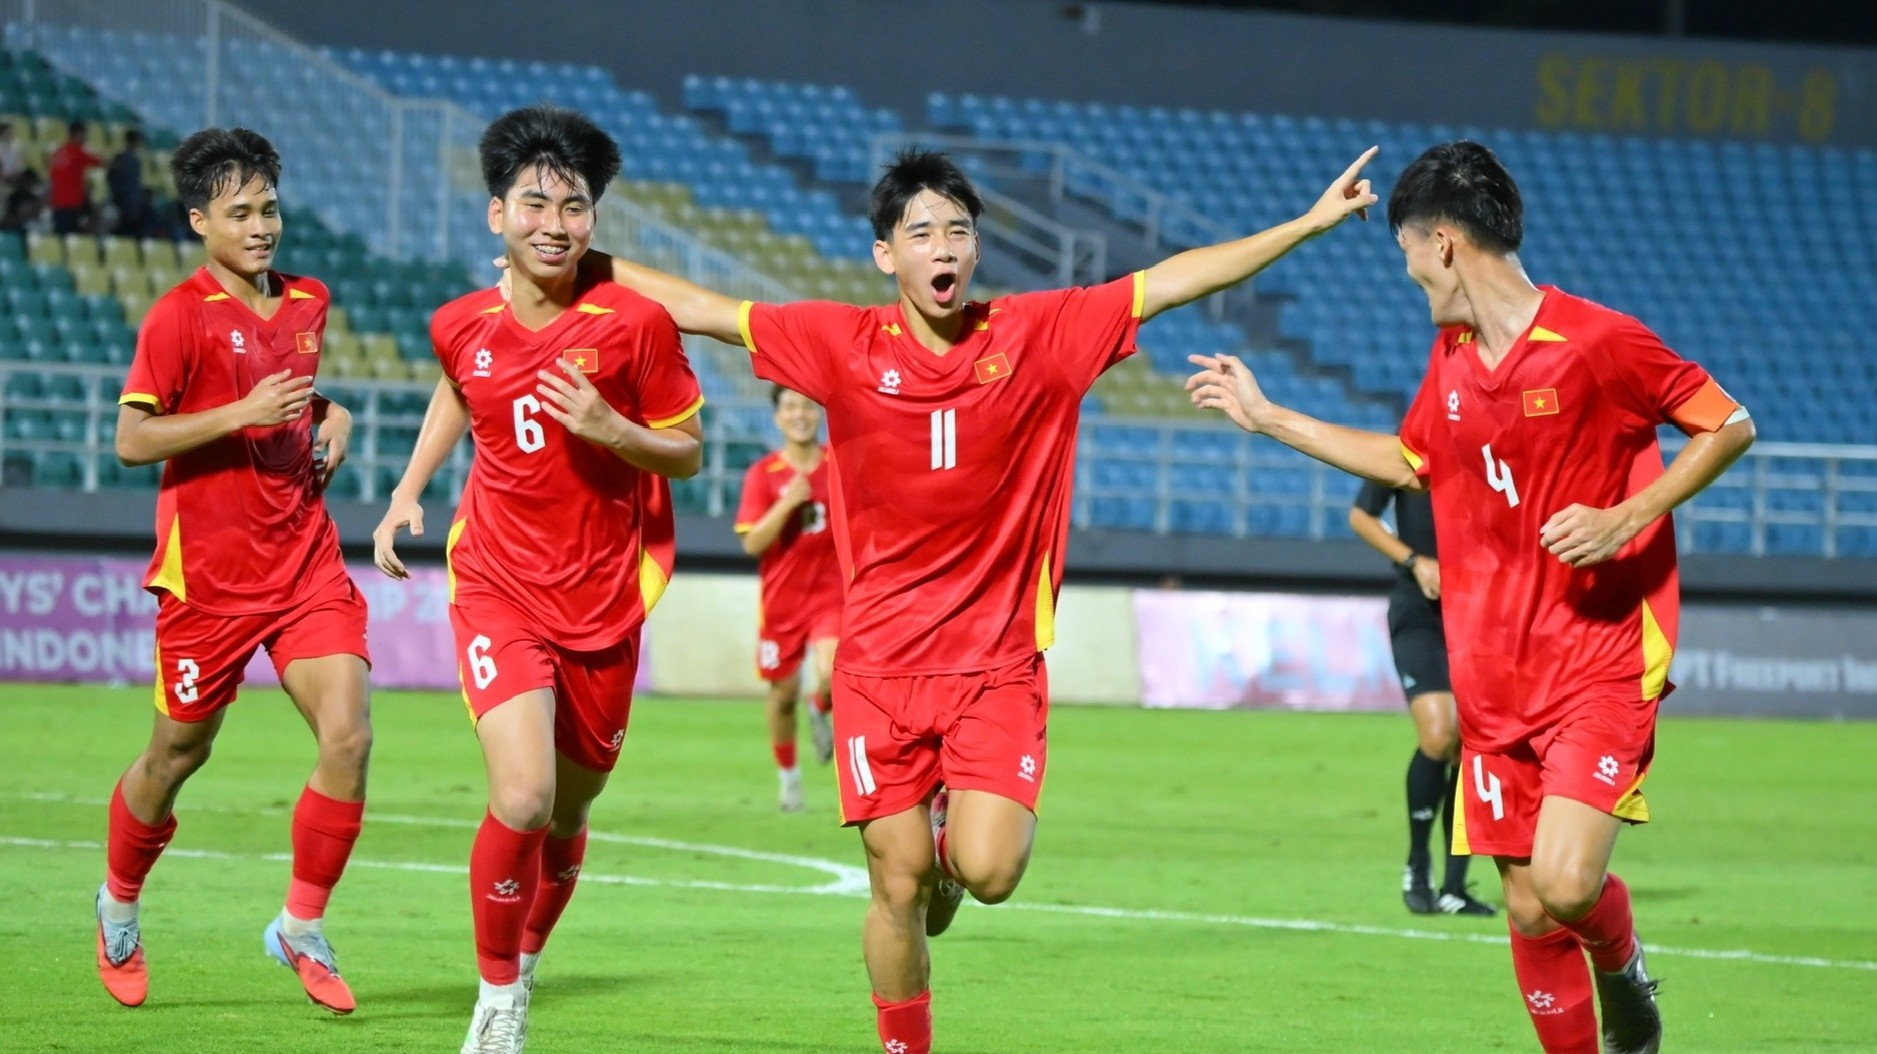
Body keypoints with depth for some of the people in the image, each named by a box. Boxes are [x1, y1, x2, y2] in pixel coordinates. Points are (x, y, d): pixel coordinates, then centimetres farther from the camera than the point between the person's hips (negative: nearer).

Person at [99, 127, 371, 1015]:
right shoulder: (180, 317, -10)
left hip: (305, 558, 4)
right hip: (210, 569, -4)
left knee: (348, 735, -12)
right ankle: (119, 903, 36)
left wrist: (331, 419, 8)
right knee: (179, 754, 9)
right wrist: (241, 415, -21)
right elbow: (131, 440, -14)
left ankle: (303, 928, 4)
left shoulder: (308, 304, 9)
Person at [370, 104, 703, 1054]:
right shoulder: (462, 327, -3)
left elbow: (689, 454, -2)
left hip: (605, 601, 0)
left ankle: (522, 972, 40)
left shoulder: (634, 323, -11)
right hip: (498, 588, 0)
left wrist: (612, 430, -20)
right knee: (523, 797, -19)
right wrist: (408, 492, 15)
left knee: (567, 814, 12)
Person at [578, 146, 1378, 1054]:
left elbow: (1172, 281, -3)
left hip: (998, 664, 0)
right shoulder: (846, 346, -2)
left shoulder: (1038, 334, -3)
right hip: (880, 664, 0)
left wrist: (1310, 223, -6)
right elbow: (701, 310, 4)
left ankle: (952, 839, 21)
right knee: (900, 889, 0)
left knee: (989, 871, -15)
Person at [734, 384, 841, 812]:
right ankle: (788, 774, 29)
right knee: (784, 691, 8)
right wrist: (788, 502, -21)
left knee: (831, 675, -24)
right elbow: (752, 543, -11)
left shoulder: (841, 466, 1)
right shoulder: (763, 473, -3)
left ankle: (821, 712, 12)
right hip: (781, 597, 0)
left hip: (830, 593, 0)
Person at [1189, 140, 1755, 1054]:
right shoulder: (1451, 357, 10)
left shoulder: (1596, 342, -13)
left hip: (1602, 661, -6)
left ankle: (1625, 977, 13)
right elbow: (1407, 462, 28)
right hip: (1495, 678, 6)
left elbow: (1729, 427, -7)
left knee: (1566, 884, -19)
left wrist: (1626, 519, -17)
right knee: (1528, 909, 3)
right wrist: (1266, 417, 29)